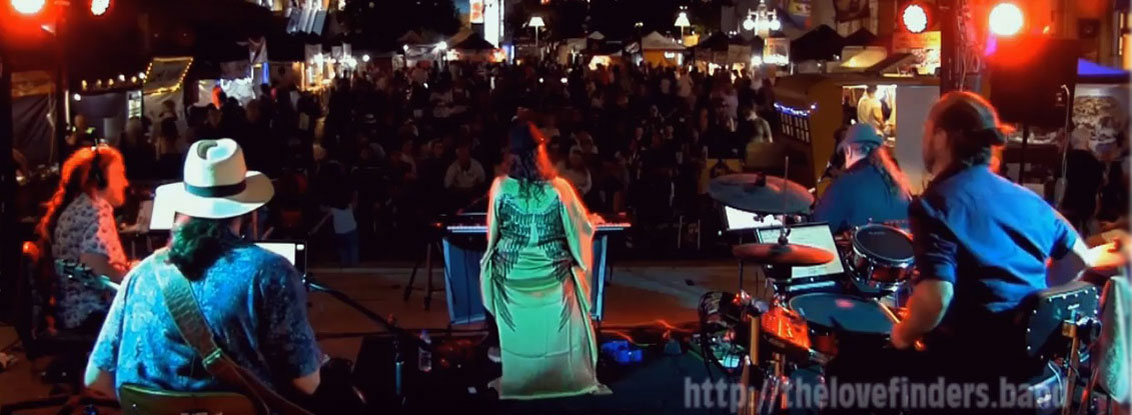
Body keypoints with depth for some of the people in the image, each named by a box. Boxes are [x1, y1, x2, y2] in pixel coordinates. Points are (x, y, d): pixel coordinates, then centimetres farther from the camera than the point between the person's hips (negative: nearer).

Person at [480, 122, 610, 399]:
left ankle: (518, 384, 28)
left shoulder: (501, 186, -11)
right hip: (552, 272, -1)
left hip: (512, 273, 1)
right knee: (559, 330, 13)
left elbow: (492, 231, 3)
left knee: (517, 332, 16)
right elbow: (583, 228, -2)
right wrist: (595, 221, 21)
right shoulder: (559, 188, -15)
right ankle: (576, 380, 25)